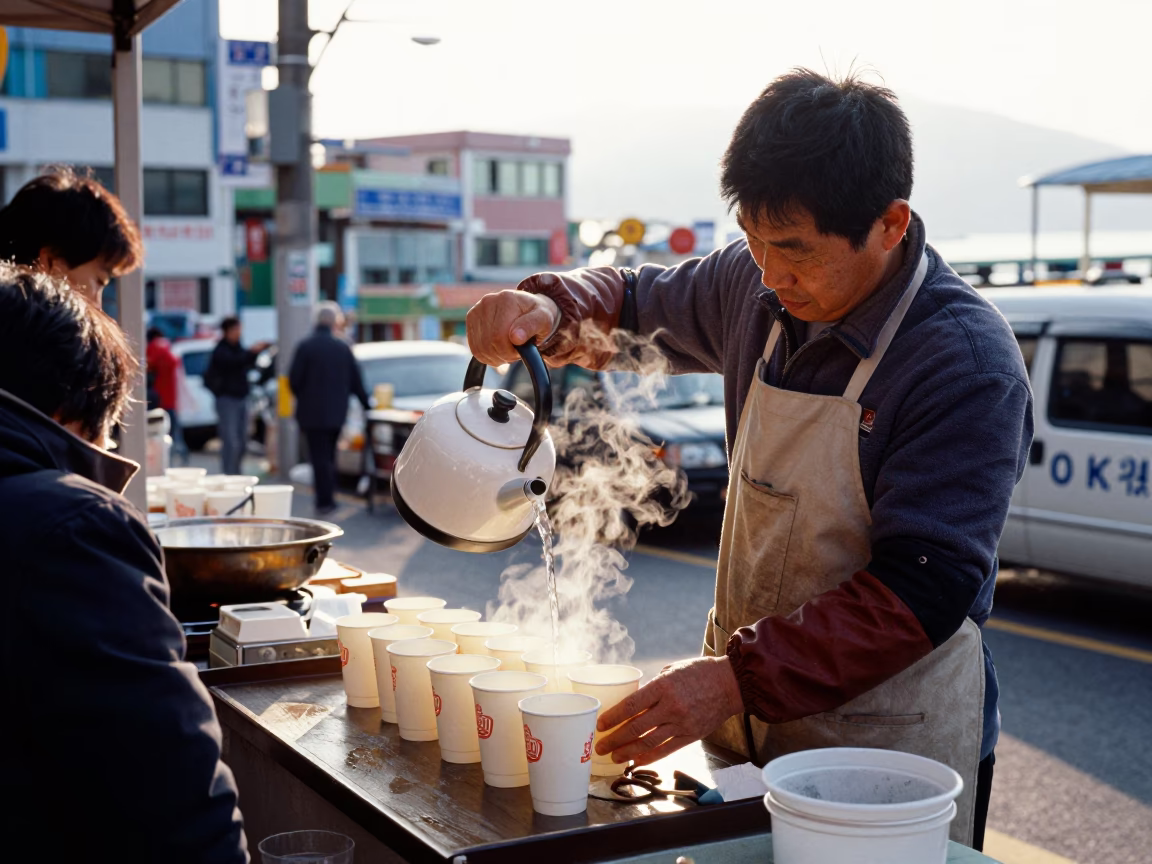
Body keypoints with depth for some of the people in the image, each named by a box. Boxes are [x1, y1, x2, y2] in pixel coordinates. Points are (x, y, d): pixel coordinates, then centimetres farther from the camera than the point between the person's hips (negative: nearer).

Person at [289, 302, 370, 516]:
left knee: (319, 457, -3)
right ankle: (328, 498, 19)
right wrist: (365, 403, 19)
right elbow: (356, 380, 6)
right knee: (329, 455, 17)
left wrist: (302, 398, 10)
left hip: (312, 412, -4)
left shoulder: (306, 347, -10)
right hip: (337, 411, 4)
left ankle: (324, 501, -6)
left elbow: (294, 380, -9)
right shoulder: (343, 347, 2)